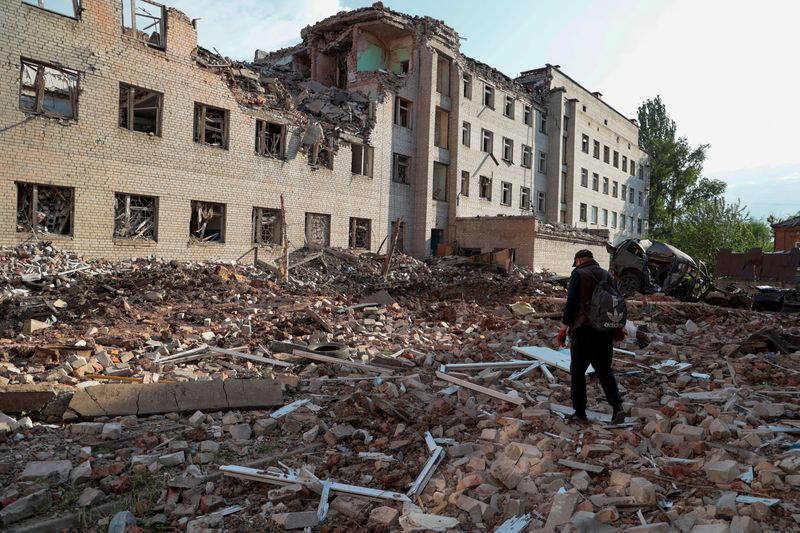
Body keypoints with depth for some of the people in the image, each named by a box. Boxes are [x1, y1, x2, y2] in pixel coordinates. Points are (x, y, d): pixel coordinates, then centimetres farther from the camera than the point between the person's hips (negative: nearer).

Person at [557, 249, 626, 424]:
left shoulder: (579, 275, -6)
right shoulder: (607, 275, 13)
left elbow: (571, 303, -13)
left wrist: (563, 329, -9)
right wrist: (618, 328, 24)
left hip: (584, 329, -6)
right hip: (606, 329, 6)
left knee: (578, 371, 5)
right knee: (604, 370, 14)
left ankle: (580, 412, 9)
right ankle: (617, 406, -1)